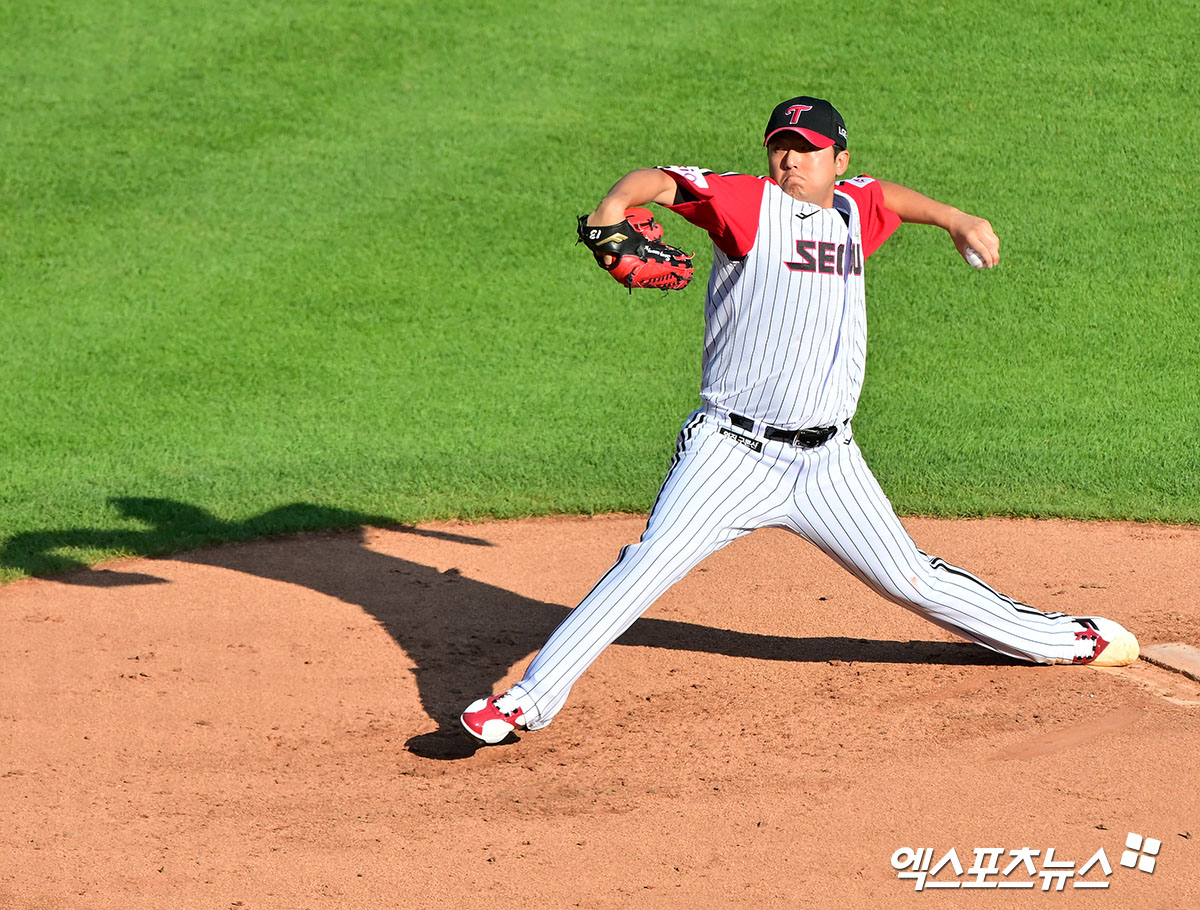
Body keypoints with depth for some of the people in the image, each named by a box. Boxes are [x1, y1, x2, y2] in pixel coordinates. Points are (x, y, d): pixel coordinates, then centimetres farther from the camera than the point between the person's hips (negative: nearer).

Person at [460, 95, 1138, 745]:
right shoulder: (748, 202, -3)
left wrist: (954, 218, 26)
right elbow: (657, 181, -16)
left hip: (828, 464, 4)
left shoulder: (853, 208, 13)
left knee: (912, 580, 12)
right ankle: (530, 700, -16)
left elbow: (887, 195, 37)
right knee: (645, 570, -18)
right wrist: (615, 206, -36)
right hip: (734, 451, -4)